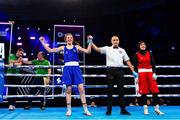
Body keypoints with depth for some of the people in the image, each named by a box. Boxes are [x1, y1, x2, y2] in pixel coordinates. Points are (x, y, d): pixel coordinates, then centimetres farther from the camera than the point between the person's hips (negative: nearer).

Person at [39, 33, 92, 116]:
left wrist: (90, 42, -6)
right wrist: (42, 42, 8)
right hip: (67, 69, 1)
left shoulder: (77, 47, 11)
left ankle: (85, 109, 0)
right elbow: (50, 50, 11)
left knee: (81, 88, -6)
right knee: (68, 89, 3)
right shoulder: (63, 48, 12)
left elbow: (88, 51, 3)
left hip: (76, 68, 0)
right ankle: (69, 110, 14)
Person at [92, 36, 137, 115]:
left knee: (121, 89, 5)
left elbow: (127, 61, 13)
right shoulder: (107, 49, 9)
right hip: (110, 70, -2)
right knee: (110, 89, 2)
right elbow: (97, 49, -2)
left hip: (120, 70, 2)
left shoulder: (122, 50, 16)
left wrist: (133, 71, 5)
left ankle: (123, 109, 12)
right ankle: (109, 109, 10)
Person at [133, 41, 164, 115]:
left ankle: (156, 108, 4)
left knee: (155, 90, -3)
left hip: (150, 73, 2)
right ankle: (145, 108, 8)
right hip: (141, 73, -2)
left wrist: (154, 73, -1)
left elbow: (153, 64, 9)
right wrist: (136, 76, -4)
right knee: (143, 91, -1)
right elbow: (135, 66, 2)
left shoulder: (149, 54, 10)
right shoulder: (136, 55, 3)